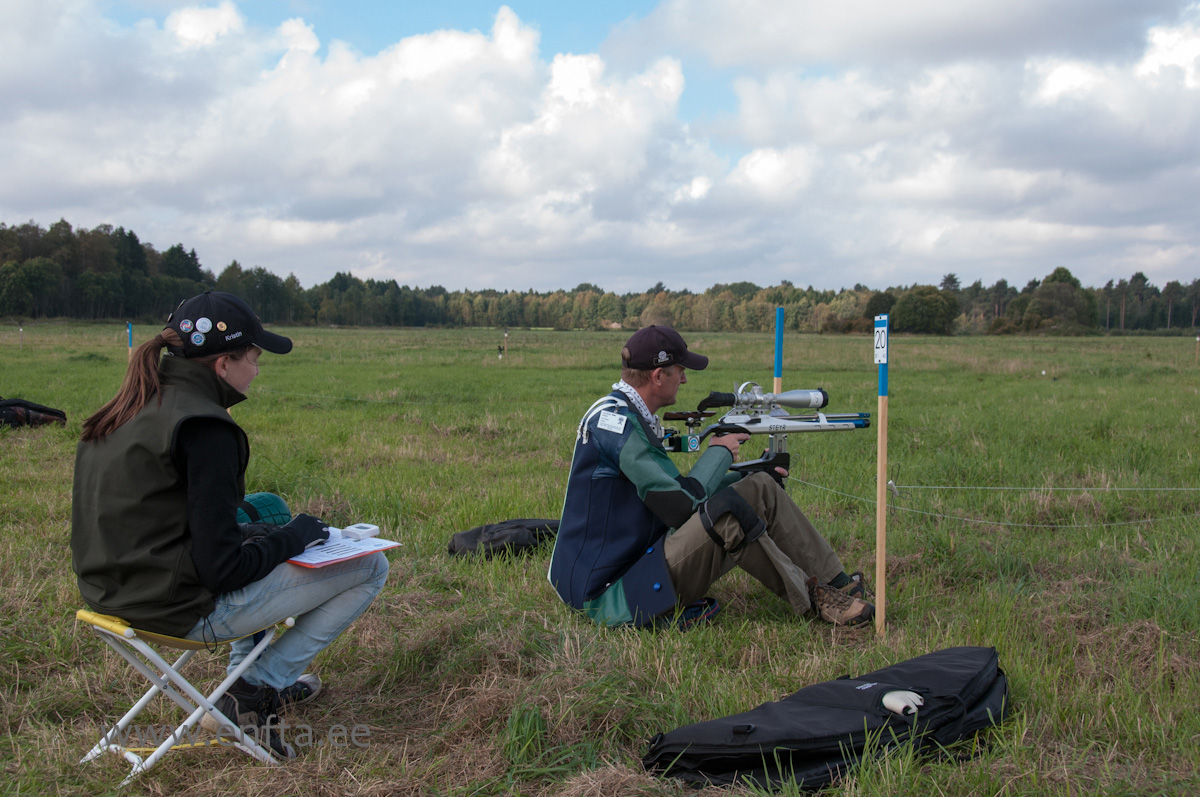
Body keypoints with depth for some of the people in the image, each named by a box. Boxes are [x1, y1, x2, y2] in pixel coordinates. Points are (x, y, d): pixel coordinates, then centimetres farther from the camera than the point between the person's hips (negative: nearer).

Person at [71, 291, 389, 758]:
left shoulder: (133, 405, 7)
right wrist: (293, 536, -5)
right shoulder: (205, 429, -21)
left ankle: (247, 688, 30)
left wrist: (274, 531, 13)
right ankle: (257, 692, 6)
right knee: (370, 567, -1)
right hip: (186, 606, -9)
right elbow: (222, 569, -22)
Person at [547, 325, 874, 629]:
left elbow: (680, 488, 20)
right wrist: (719, 452, -6)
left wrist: (747, 476, 18)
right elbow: (682, 505, -23)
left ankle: (836, 583, 6)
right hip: (611, 597, -10)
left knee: (759, 489, 3)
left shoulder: (630, 418, 13)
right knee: (725, 510, -28)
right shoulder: (614, 422, -20)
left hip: (637, 560, 10)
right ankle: (812, 598, -10)